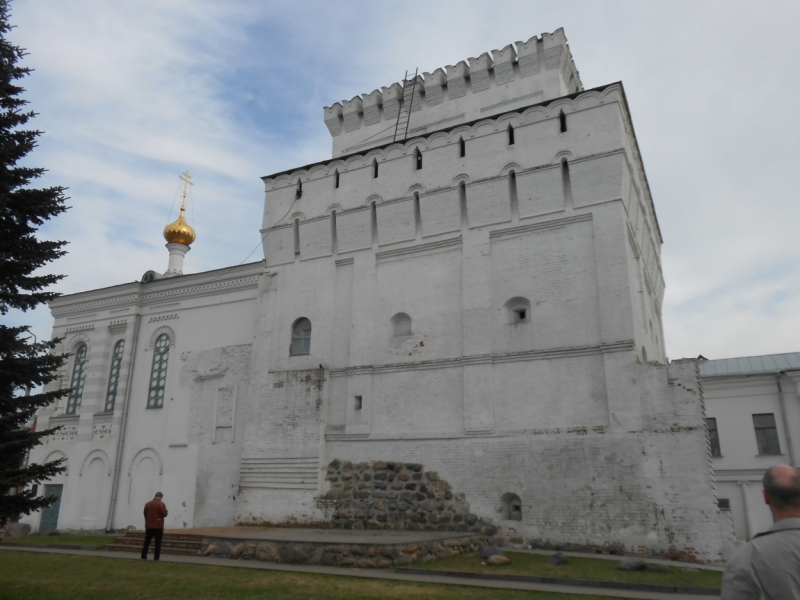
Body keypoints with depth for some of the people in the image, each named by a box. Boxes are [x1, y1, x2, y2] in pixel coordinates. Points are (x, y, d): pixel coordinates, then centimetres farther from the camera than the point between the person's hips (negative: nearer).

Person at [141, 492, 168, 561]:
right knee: (158, 543, 0)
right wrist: (166, 511, 9)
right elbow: (164, 514, -12)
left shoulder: (147, 504, 7)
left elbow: (145, 514, 14)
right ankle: (156, 558, -3)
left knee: (147, 542, 12)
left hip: (149, 526, 5)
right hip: (158, 526, -5)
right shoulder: (161, 504, -11)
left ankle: (143, 556, 11)